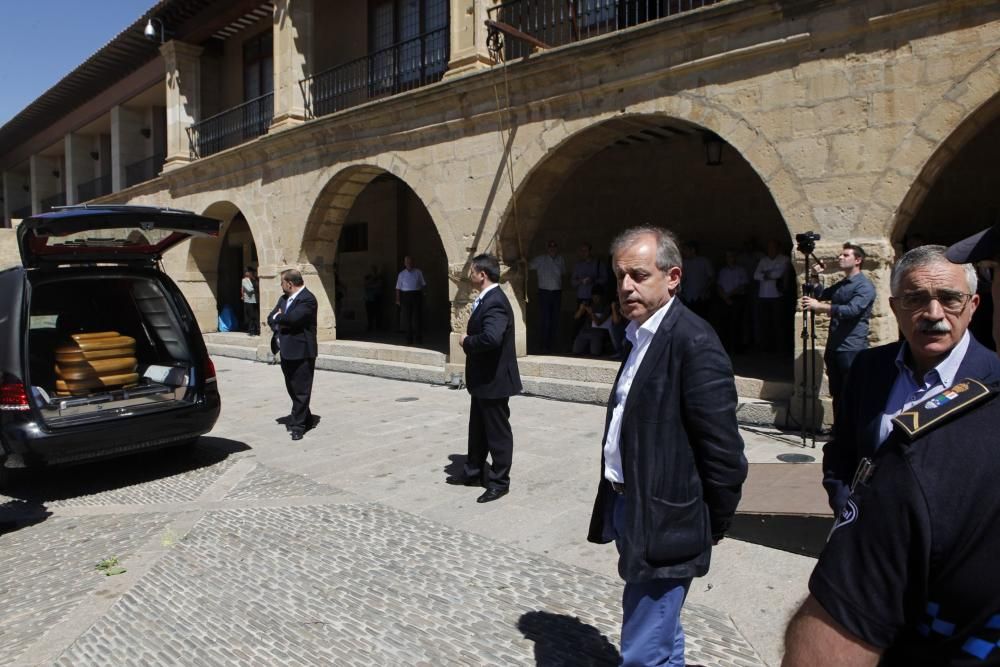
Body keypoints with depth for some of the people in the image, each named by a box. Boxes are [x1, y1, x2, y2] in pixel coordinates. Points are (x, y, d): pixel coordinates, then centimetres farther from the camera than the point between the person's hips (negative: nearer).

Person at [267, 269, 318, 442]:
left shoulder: (307, 299, -14)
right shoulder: (284, 298, 15)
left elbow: (293, 318, -27)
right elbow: (271, 318, 12)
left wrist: (278, 317, -7)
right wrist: (279, 329, -8)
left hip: (301, 351, -9)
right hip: (287, 350, 9)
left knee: (301, 390, -2)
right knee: (292, 388, 18)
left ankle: (298, 424, 5)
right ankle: (300, 416, 33)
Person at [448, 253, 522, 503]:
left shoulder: (495, 302, -23)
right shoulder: (486, 299, 10)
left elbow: (491, 338, -38)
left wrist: (467, 341, -22)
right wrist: (469, 339, -1)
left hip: (493, 380, -10)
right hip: (483, 379, 10)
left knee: (497, 432, 4)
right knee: (478, 429, 21)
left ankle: (499, 482, 18)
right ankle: (474, 472, 37)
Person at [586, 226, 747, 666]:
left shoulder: (694, 342, -20)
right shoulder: (638, 335, 9)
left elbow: (724, 453, -19)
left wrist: (707, 528, -8)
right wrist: (619, 506, 14)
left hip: (663, 525, -9)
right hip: (629, 509, 9)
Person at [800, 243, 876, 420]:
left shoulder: (864, 286, -8)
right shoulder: (839, 285, 17)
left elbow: (852, 310, -23)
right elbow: (818, 295, 29)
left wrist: (820, 306, -26)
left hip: (852, 349, -8)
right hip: (834, 347, 8)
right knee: (837, 395, 13)